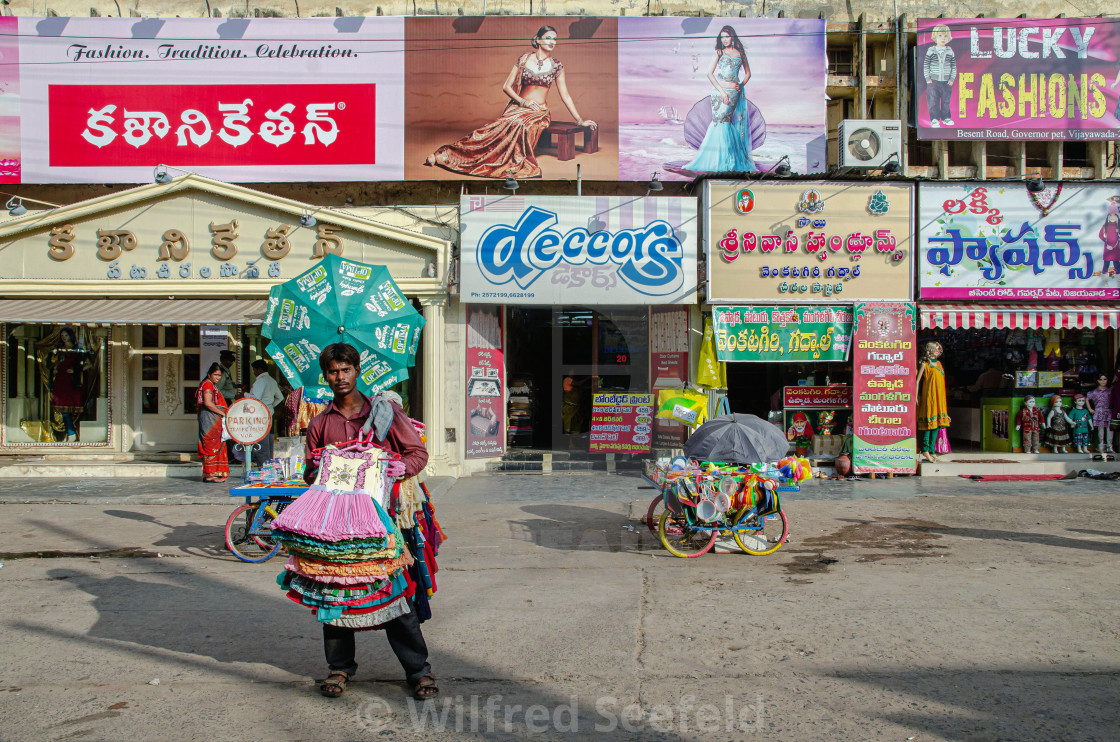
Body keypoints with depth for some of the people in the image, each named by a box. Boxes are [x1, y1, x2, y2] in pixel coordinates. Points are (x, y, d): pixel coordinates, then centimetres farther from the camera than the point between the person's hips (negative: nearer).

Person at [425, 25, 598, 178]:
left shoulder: (556, 65, 5)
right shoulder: (524, 59, 5)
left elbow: (565, 95, 10)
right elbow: (506, 86, 7)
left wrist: (579, 119, 8)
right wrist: (522, 101, -9)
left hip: (539, 112, 0)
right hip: (518, 107, 0)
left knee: (521, 124, -38)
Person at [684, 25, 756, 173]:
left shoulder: (740, 53, 12)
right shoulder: (719, 52, 8)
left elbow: (747, 73, 23)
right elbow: (710, 74, 0)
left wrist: (741, 86, 5)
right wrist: (722, 91, -8)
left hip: (733, 92, 0)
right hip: (718, 91, 0)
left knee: (721, 119, -11)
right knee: (721, 121, -7)